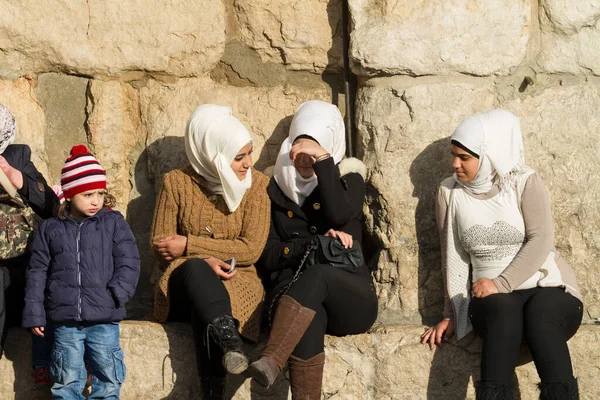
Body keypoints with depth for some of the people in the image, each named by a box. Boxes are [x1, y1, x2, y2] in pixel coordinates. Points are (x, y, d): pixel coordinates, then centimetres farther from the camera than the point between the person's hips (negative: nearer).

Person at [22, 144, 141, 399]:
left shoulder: (113, 223, 3)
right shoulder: (50, 229, 6)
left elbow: (128, 263, 1)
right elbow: (37, 272, 8)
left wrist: (116, 294, -13)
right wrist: (34, 314, 4)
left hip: (104, 320, -1)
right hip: (65, 320, 1)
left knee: (107, 378, 4)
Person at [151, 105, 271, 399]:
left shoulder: (257, 184, 2)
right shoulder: (177, 183, 2)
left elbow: (251, 250, -7)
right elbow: (161, 247, 1)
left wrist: (189, 245, -12)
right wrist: (204, 260, -19)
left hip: (237, 284, 0)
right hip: (183, 285, 0)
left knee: (204, 306, -37)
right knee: (194, 269, -39)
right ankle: (228, 338, -61)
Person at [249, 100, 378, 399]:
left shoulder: (348, 179, 10)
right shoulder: (276, 186, 13)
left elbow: (339, 216, -14)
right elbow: (267, 255, 5)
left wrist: (323, 160, -12)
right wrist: (317, 244, -10)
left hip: (350, 298, -1)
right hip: (294, 296, 1)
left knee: (316, 274, -37)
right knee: (310, 321, -36)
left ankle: (271, 362, -55)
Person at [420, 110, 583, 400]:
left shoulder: (525, 183, 0)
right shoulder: (450, 192, 8)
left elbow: (540, 241, -10)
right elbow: (453, 255, 9)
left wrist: (502, 283, -20)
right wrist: (453, 314, 7)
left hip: (546, 287, -1)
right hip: (491, 297, 1)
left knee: (540, 319, -35)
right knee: (504, 310, -35)